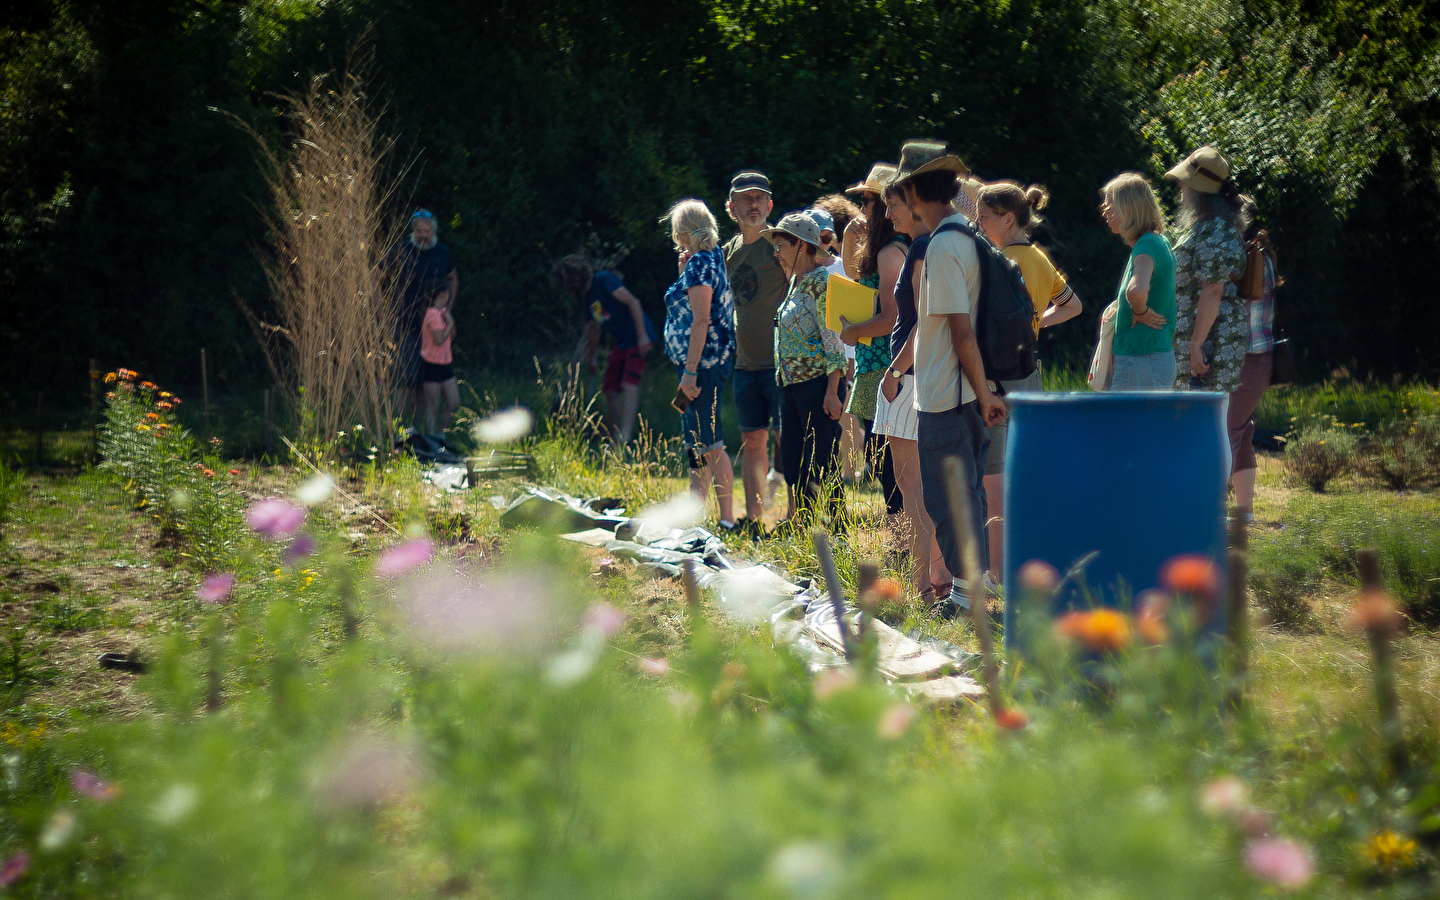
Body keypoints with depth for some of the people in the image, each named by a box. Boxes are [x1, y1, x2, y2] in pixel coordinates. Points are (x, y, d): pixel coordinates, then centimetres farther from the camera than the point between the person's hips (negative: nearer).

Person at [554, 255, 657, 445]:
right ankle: (614, 438, 9)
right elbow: (593, 329, 27)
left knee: (629, 384, -20)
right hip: (621, 342, 9)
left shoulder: (603, 280, -13)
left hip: (638, 339, -9)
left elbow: (633, 302, -18)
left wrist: (642, 335, -23)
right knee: (610, 389, 4)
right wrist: (590, 358, 35)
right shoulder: (588, 296, 13)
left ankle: (625, 436, -26)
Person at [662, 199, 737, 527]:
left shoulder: (699, 264, -14)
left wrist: (690, 372, -22)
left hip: (703, 363, -11)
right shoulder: (713, 259, 15)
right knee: (695, 442, 17)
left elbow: (701, 321, -21)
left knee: (710, 444, -11)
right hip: (708, 363, 11)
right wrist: (684, 271, 18)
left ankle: (727, 520, -12)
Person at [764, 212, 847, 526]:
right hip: (790, 385, 10)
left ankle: (839, 530, -2)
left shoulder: (819, 282, -12)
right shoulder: (796, 281, 15)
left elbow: (834, 340, -16)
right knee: (793, 464, 11)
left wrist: (832, 391, -21)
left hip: (817, 385, -10)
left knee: (821, 467, -7)